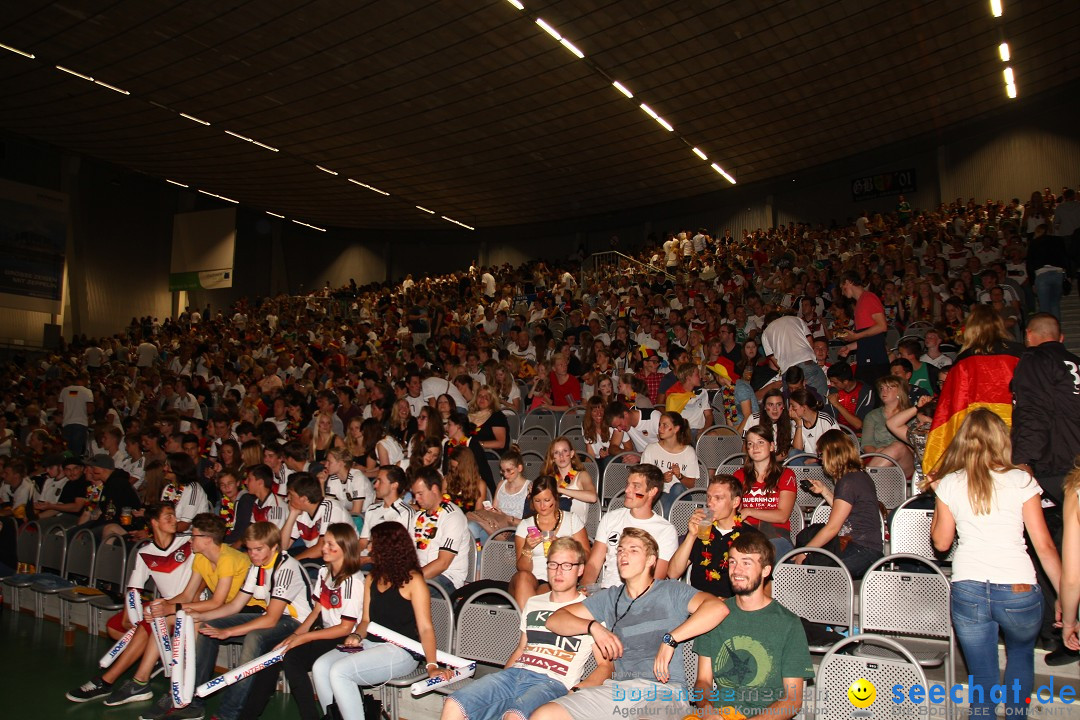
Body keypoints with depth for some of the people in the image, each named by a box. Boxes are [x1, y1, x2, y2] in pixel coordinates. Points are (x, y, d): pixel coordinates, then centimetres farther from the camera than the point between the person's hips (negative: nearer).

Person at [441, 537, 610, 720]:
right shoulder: (532, 604, 25)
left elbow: (606, 665, 4)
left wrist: (575, 691, -14)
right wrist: (498, 682, 10)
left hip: (552, 682, -5)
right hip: (515, 673, 5)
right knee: (453, 705, -20)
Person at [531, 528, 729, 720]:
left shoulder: (671, 591, 10)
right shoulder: (610, 598, 21)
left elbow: (718, 607, -9)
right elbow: (554, 620, 17)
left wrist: (670, 640, -13)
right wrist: (593, 626, -1)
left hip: (664, 690, -4)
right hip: (618, 687, 4)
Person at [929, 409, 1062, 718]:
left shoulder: (949, 484, 2)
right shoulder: (1021, 481, -1)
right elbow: (1045, 546, -1)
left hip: (967, 590, 0)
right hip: (1018, 591, 0)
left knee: (982, 677, 11)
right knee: (1021, 654, 30)